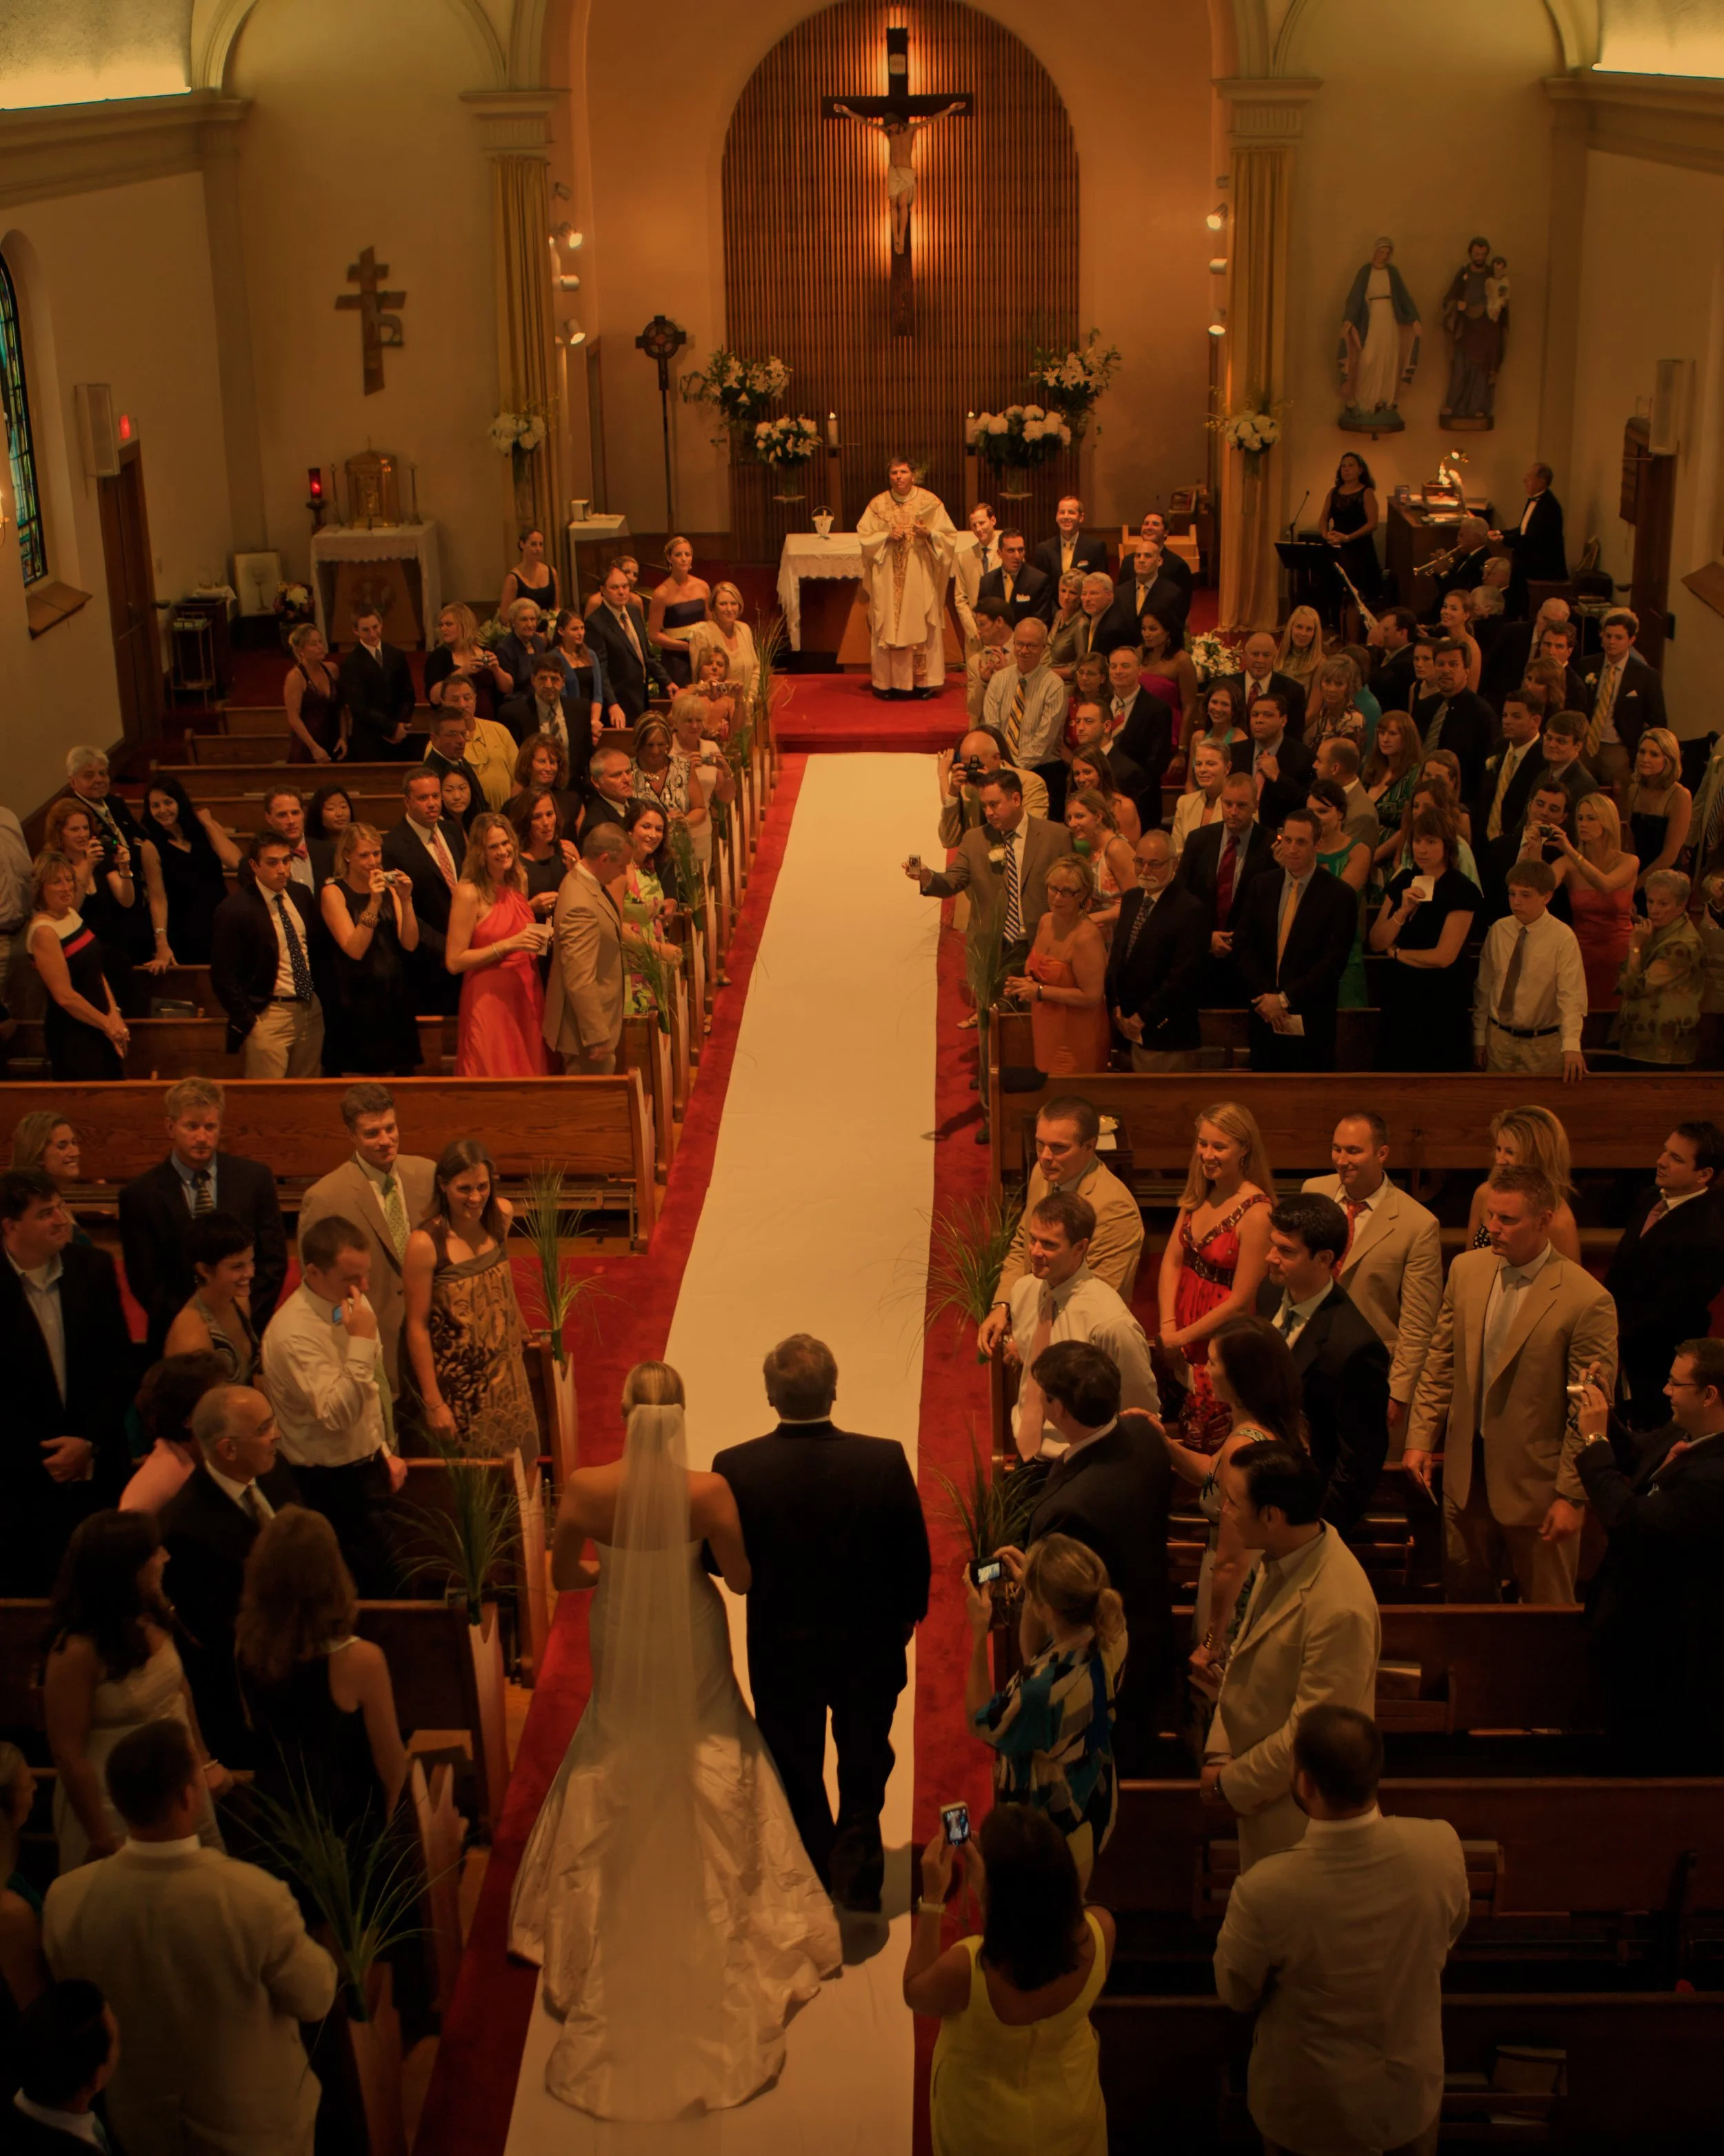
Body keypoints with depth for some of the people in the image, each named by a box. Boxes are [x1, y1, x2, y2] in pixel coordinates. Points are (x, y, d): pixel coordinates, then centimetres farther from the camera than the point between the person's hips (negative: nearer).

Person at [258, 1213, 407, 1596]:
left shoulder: (353, 1304, 1)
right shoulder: (293, 1332, -26)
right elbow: (336, 1414, -31)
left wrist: (386, 1450, 15)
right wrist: (362, 1343, -34)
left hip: (367, 1466, 8)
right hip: (332, 1482, -7)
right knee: (376, 1581, -4)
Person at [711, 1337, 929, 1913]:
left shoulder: (736, 1469, -24)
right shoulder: (884, 1461, -23)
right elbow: (914, 1556, -11)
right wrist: (906, 1615, 7)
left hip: (781, 1649, 0)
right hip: (869, 1644, 0)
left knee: (797, 1769, 22)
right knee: (864, 1763, 24)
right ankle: (858, 1878, 35)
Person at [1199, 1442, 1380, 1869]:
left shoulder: (1340, 1611, -33)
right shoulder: (1282, 1559, -6)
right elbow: (1243, 1658, 6)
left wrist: (1231, 1783, -14)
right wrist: (1218, 1754, -1)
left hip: (1299, 1812, -8)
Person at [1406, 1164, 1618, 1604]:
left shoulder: (1588, 1301, -18)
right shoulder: (1466, 1269, -1)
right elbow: (1441, 1362, 9)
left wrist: (1572, 1497, -13)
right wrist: (1420, 1438, 5)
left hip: (1536, 1485, -5)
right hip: (1466, 1473, 5)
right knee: (1464, 1599, 18)